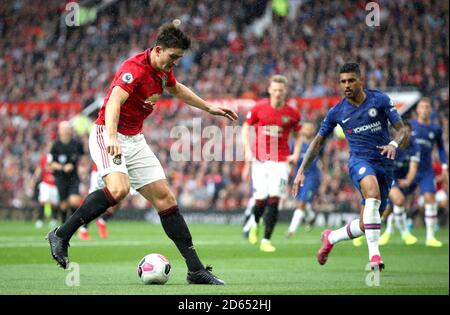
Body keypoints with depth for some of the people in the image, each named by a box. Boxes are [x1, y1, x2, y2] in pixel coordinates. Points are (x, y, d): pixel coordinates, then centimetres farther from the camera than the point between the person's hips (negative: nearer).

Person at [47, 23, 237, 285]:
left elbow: (177, 89, 31)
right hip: (108, 136, -9)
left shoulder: (164, 70, 7)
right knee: (119, 188, -34)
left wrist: (209, 108, 36)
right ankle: (61, 235, -21)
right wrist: (112, 137, -53)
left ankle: (196, 270, 4)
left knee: (165, 199, 2)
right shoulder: (135, 69, -21)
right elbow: (114, 101, -37)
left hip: (135, 140, 9)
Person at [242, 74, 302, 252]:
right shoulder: (259, 108, -1)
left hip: (281, 161, 0)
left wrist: (296, 154, 3)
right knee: (261, 199, -4)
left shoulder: (292, 113, 0)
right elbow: (246, 127, 9)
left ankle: (266, 241, -5)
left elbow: (298, 134, 15)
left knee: (274, 199, -12)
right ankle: (255, 223, 32)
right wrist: (248, 150, -1)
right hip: (260, 160, 0)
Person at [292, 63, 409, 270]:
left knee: (365, 225, 3)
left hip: (384, 165, 2)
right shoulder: (337, 112, 4)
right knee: (373, 192, -37)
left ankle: (331, 237, 33)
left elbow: (402, 130, 0)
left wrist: (394, 144, -23)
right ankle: (374, 254, -40)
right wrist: (301, 171, 10)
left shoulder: (380, 100, 0)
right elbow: (318, 141, 15)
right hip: (360, 160, -2)